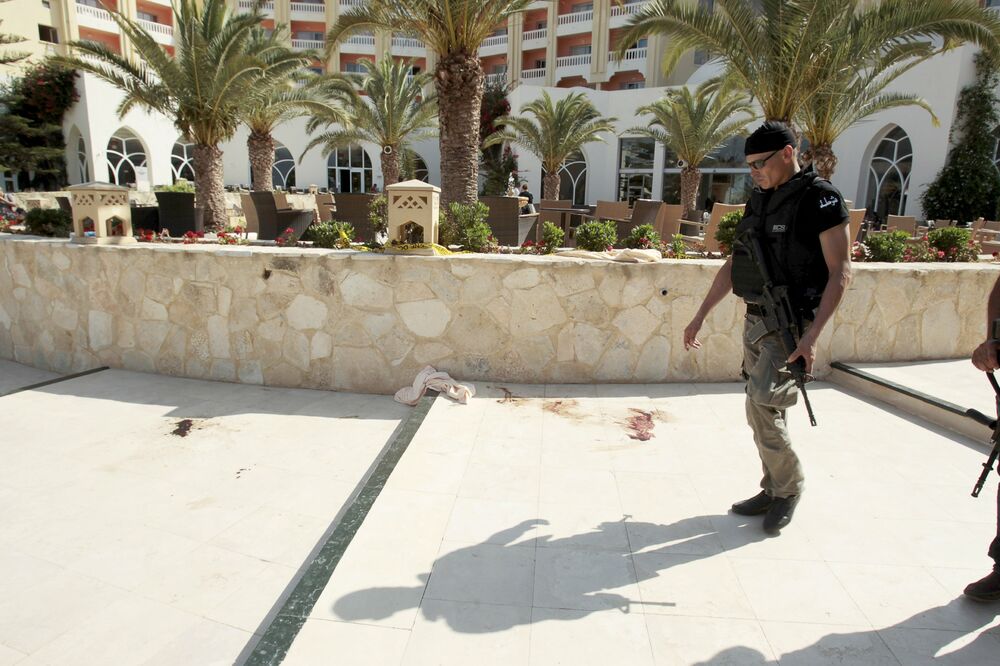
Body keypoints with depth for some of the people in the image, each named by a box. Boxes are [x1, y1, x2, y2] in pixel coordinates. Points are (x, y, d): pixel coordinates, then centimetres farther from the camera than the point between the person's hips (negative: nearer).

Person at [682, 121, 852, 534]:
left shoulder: (819, 198, -10)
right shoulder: (759, 200, 11)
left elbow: (840, 272, -14)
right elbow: (734, 264, 15)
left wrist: (812, 336, -23)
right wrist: (700, 316, 12)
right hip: (755, 321, 7)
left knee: (761, 405, -14)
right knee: (762, 413, 12)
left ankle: (790, 485, 11)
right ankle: (775, 491, 27)